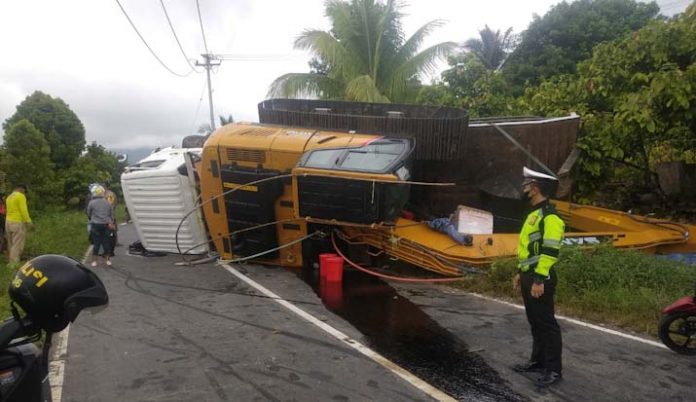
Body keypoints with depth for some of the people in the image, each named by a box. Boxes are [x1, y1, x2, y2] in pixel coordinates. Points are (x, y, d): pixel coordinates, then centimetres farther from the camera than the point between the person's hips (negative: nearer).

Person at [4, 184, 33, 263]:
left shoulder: (9, 197, 17)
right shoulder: (20, 196, -11)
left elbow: (9, 210, 19)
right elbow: (24, 211, -19)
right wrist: (29, 222, -20)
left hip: (8, 222, 9)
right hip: (18, 224, -9)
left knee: (11, 245, 13)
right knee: (17, 246, -9)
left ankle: (10, 262, 18)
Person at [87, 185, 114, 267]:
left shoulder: (92, 203, -7)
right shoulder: (107, 203, 5)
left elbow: (88, 214, 3)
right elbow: (111, 214, 11)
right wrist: (111, 222, 19)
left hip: (95, 225, -3)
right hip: (105, 225, 3)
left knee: (96, 243, 2)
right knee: (106, 242, 9)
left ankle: (94, 261, 6)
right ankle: (107, 260, 15)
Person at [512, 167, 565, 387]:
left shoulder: (549, 216, -16)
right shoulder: (535, 214, 16)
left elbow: (550, 251, -23)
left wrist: (539, 279, -25)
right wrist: (521, 273, 23)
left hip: (540, 278, -10)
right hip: (530, 276, 10)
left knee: (546, 322, -3)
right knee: (535, 321, 17)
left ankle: (553, 369, 5)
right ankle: (538, 361, 28)